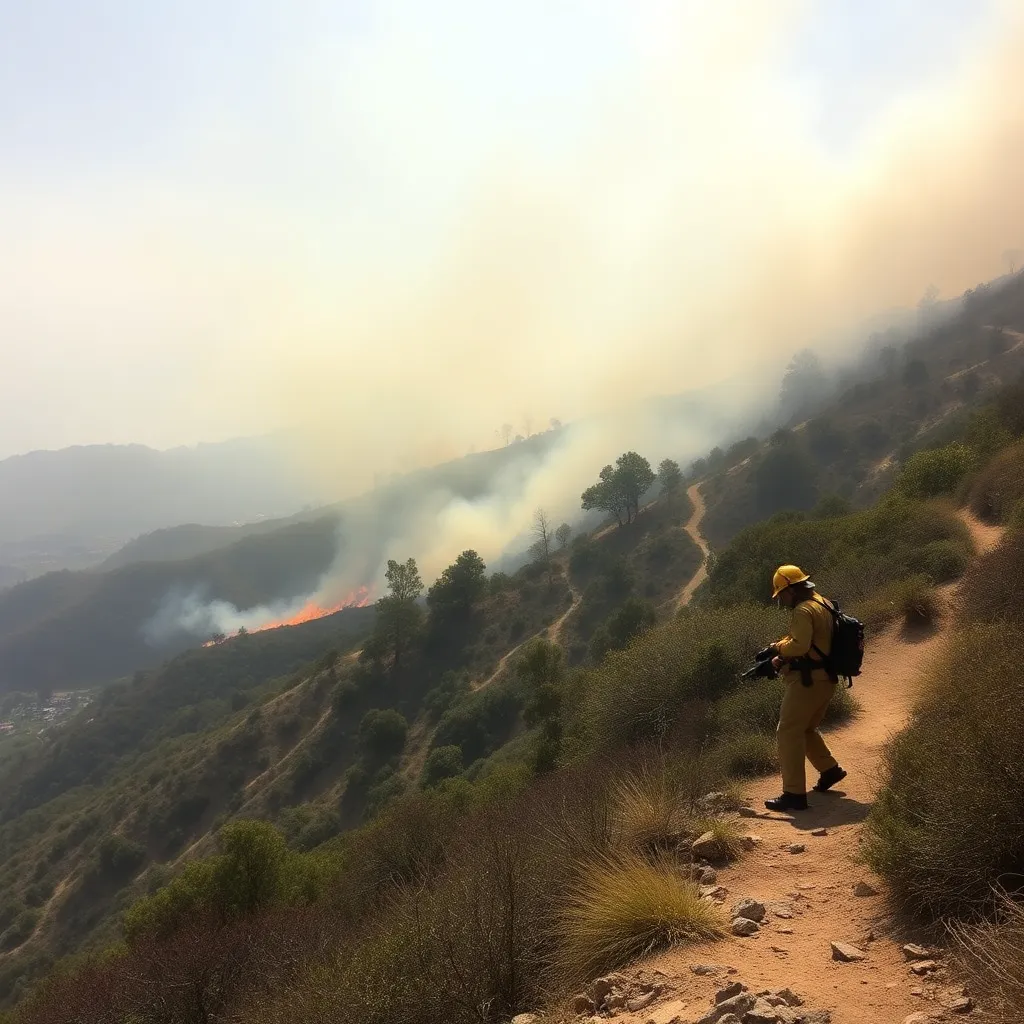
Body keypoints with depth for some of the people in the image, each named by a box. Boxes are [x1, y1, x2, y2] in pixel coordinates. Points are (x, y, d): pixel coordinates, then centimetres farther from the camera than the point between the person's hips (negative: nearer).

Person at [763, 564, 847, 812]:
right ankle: (830, 769, 34)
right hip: (824, 679, 10)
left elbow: (799, 645, -28)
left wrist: (780, 646, -8)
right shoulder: (822, 604, 16)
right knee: (806, 729, 26)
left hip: (807, 680, -10)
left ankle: (794, 794, -10)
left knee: (789, 733, -8)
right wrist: (783, 657, 8)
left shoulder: (804, 610, -17)